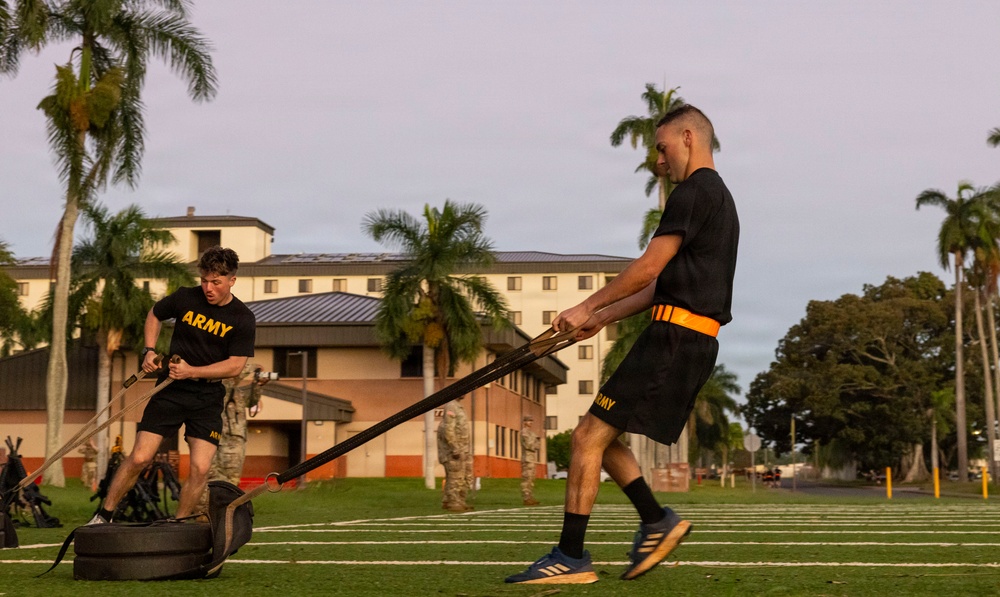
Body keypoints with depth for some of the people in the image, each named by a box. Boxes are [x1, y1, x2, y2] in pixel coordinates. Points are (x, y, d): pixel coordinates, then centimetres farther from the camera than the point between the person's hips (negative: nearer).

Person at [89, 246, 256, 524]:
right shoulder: (185, 298, -2)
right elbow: (154, 314, 17)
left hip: (208, 399, 0)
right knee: (139, 458, -7)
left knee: (200, 469, -11)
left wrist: (192, 371, -19)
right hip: (170, 389, 1)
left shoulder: (243, 319, -6)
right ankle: (103, 517, 10)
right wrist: (150, 350, 3)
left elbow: (235, 365, -10)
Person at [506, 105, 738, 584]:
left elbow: (649, 267, -14)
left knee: (588, 437, -9)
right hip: (695, 342, 10)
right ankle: (656, 521, 11)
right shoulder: (717, 197, 24)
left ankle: (571, 557, -8)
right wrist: (603, 317, 20)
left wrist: (588, 307, -4)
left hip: (673, 338, -10)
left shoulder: (694, 192, -8)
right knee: (600, 437, 14)